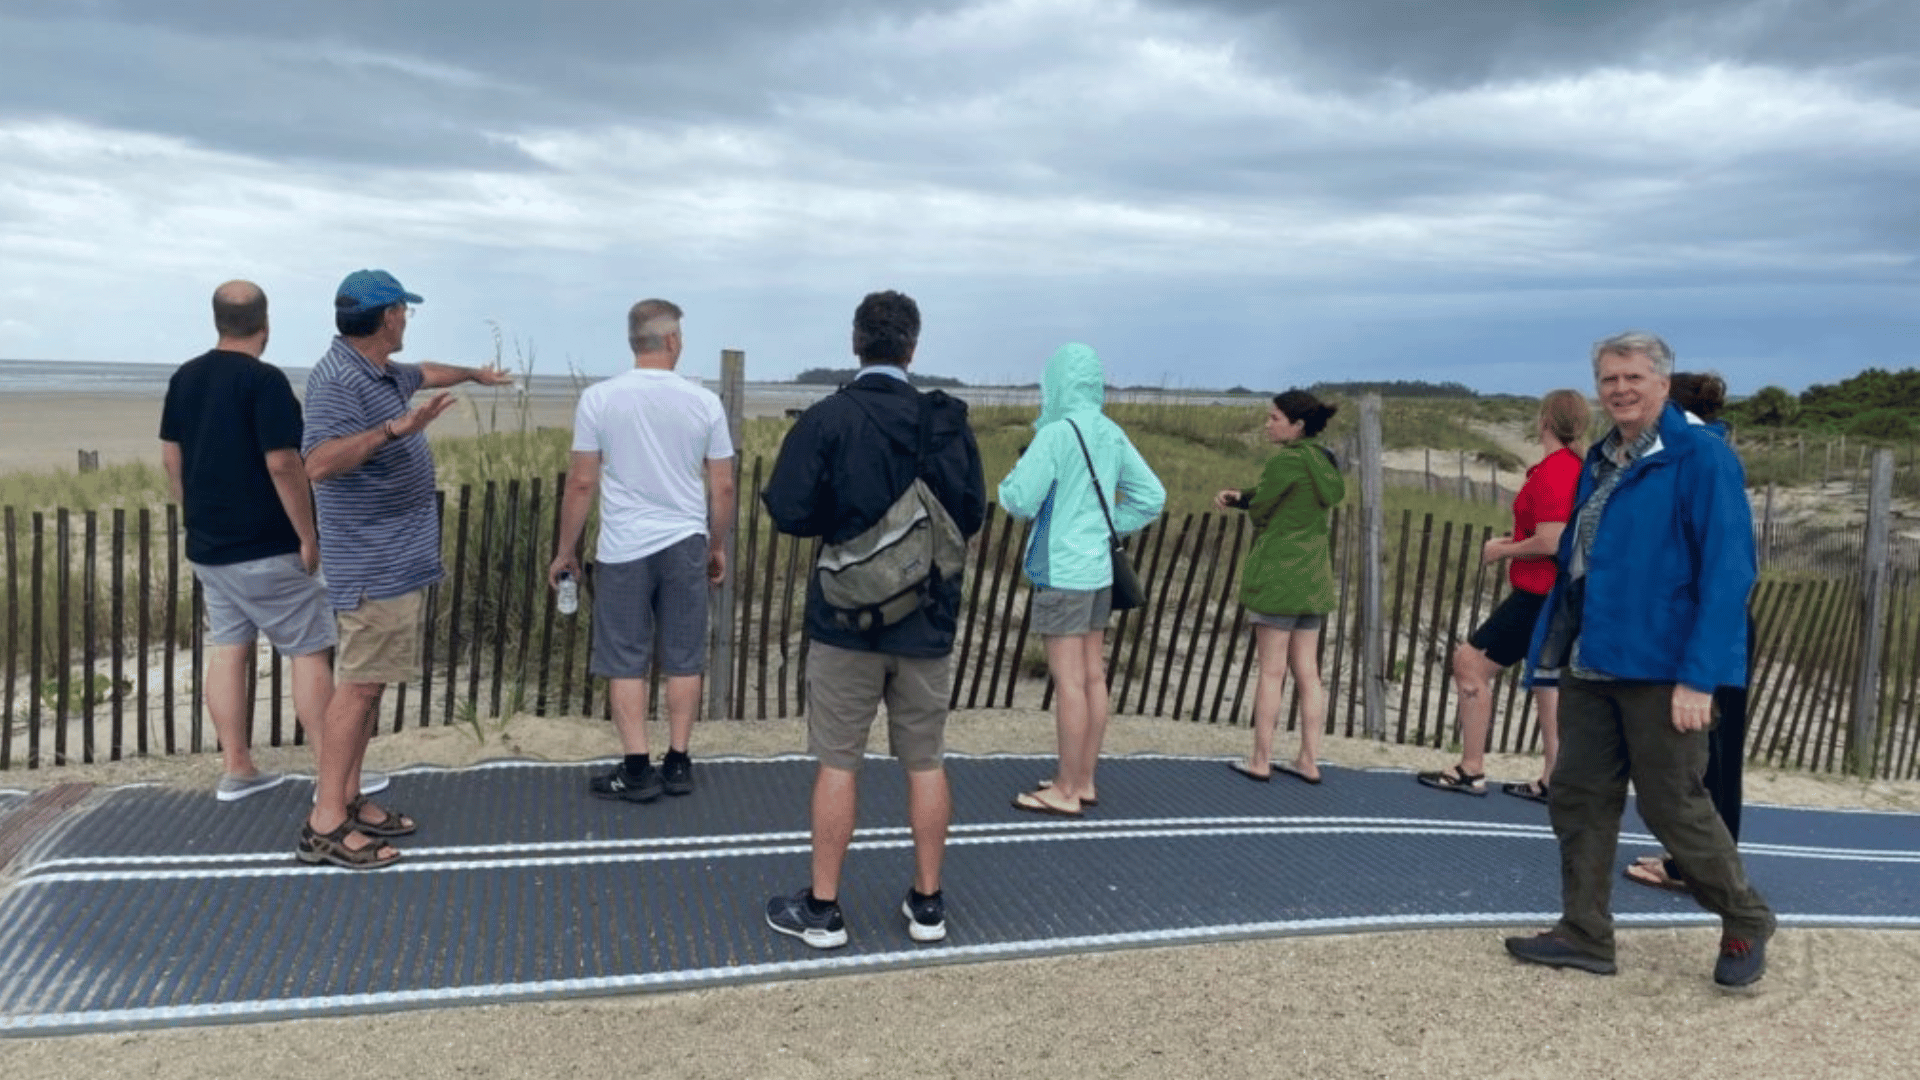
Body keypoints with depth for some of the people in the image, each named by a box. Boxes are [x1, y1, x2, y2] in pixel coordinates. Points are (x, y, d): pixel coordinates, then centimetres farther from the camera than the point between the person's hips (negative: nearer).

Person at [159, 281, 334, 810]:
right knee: (310, 652, -1)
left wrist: (199, 517, 21)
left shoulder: (184, 378, 7)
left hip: (208, 546, 8)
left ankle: (237, 771, 15)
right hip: (267, 548, -8)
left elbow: (171, 459, 12)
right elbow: (282, 465, -21)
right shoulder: (265, 380, -17)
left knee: (226, 649, 10)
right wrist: (308, 535, -14)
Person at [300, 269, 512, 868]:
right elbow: (319, 463, -31)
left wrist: (474, 373, 54)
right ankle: (325, 824, -4)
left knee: (371, 682, 12)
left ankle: (348, 799, 19)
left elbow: (427, 372, 37)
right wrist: (393, 429, -40)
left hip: (399, 559, 10)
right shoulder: (337, 379, -18)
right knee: (359, 684, -9)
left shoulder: (383, 372, 14)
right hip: (374, 564, -10)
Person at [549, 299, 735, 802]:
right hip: (686, 543, 2)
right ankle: (677, 764, 16)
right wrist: (717, 546, 17)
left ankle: (637, 770, 8)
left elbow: (581, 483, -4)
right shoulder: (703, 401, -1)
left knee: (625, 661, 7)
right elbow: (723, 487, 3)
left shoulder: (599, 398, -5)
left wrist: (564, 551, 7)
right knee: (683, 658, 10)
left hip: (624, 549, -1)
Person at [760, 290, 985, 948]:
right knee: (925, 762, 12)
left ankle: (822, 910, 15)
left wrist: (839, 519, 6)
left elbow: (789, 511, -14)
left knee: (838, 763, 6)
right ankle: (927, 905, 22)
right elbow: (971, 518, 2)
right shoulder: (948, 421, -3)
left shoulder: (828, 419, -10)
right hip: (927, 620, 3)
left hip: (846, 617, -2)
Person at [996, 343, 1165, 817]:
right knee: (1093, 678, 12)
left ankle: (1065, 792, 4)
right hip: (1098, 570, 8)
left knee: (1069, 683, -3)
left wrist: (1014, 476, 5)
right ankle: (1083, 781, 22)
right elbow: (1151, 497, 11)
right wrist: (1105, 528, 13)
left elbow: (1019, 501, -16)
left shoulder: (1055, 434, -15)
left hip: (1061, 572, -8)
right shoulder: (1112, 435, 8)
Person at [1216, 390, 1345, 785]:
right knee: (1307, 671, 10)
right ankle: (1309, 760, 14)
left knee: (1271, 671, -1)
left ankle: (1260, 762, 7)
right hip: (1313, 575, 8)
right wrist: (1239, 496, 2)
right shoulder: (1325, 461, 11)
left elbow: (1260, 512, -8)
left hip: (1278, 573, -8)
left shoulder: (1286, 460, -15)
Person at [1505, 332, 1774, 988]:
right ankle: (1585, 935, 21)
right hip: (1590, 667, 7)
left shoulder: (1701, 457, -11)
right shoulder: (1600, 462, 12)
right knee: (1578, 799, 9)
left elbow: (1728, 571, -16)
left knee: (1674, 807, 4)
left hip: (1660, 670, -7)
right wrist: (1554, 648, 14)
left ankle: (1747, 923, 27)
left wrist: (1699, 677, -21)